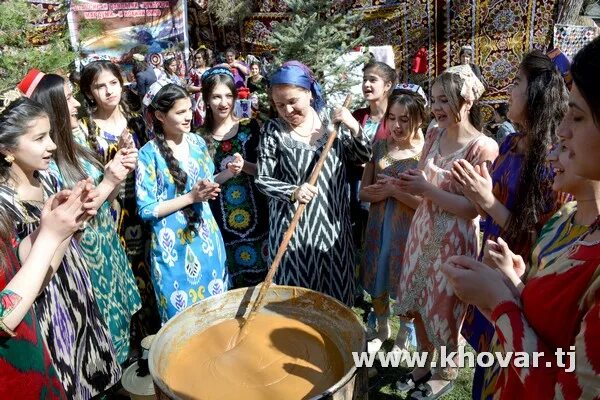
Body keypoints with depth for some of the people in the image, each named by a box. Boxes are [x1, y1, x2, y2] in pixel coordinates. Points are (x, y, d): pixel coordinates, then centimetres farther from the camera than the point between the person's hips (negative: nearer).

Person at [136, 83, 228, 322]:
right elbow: (146, 210, -13)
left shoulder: (197, 142, 2)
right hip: (173, 245, -5)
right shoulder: (149, 154, -14)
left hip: (207, 236, 5)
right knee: (183, 314, 10)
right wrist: (191, 197, -20)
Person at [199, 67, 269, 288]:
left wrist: (245, 166, -20)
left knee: (261, 275, 11)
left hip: (256, 214, 1)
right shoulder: (200, 136, -1)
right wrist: (227, 173, -20)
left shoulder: (250, 127, -1)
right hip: (220, 219, 0)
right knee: (229, 282, 9)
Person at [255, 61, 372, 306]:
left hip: (332, 221, 3)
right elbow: (262, 180, -5)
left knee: (333, 288, 15)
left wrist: (355, 129, -12)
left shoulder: (331, 121, 0)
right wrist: (293, 191, -22)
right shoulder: (273, 131, -7)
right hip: (292, 224, -3)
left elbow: (363, 158, 6)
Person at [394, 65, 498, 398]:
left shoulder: (483, 147, -18)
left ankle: (446, 372, 38)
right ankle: (426, 363, 43)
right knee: (417, 303, 18)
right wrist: (410, 183, -10)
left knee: (444, 308, 11)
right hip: (423, 230, 7)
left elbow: (472, 208, -20)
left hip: (455, 240, -6)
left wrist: (427, 189, -22)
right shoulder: (433, 136, 2)